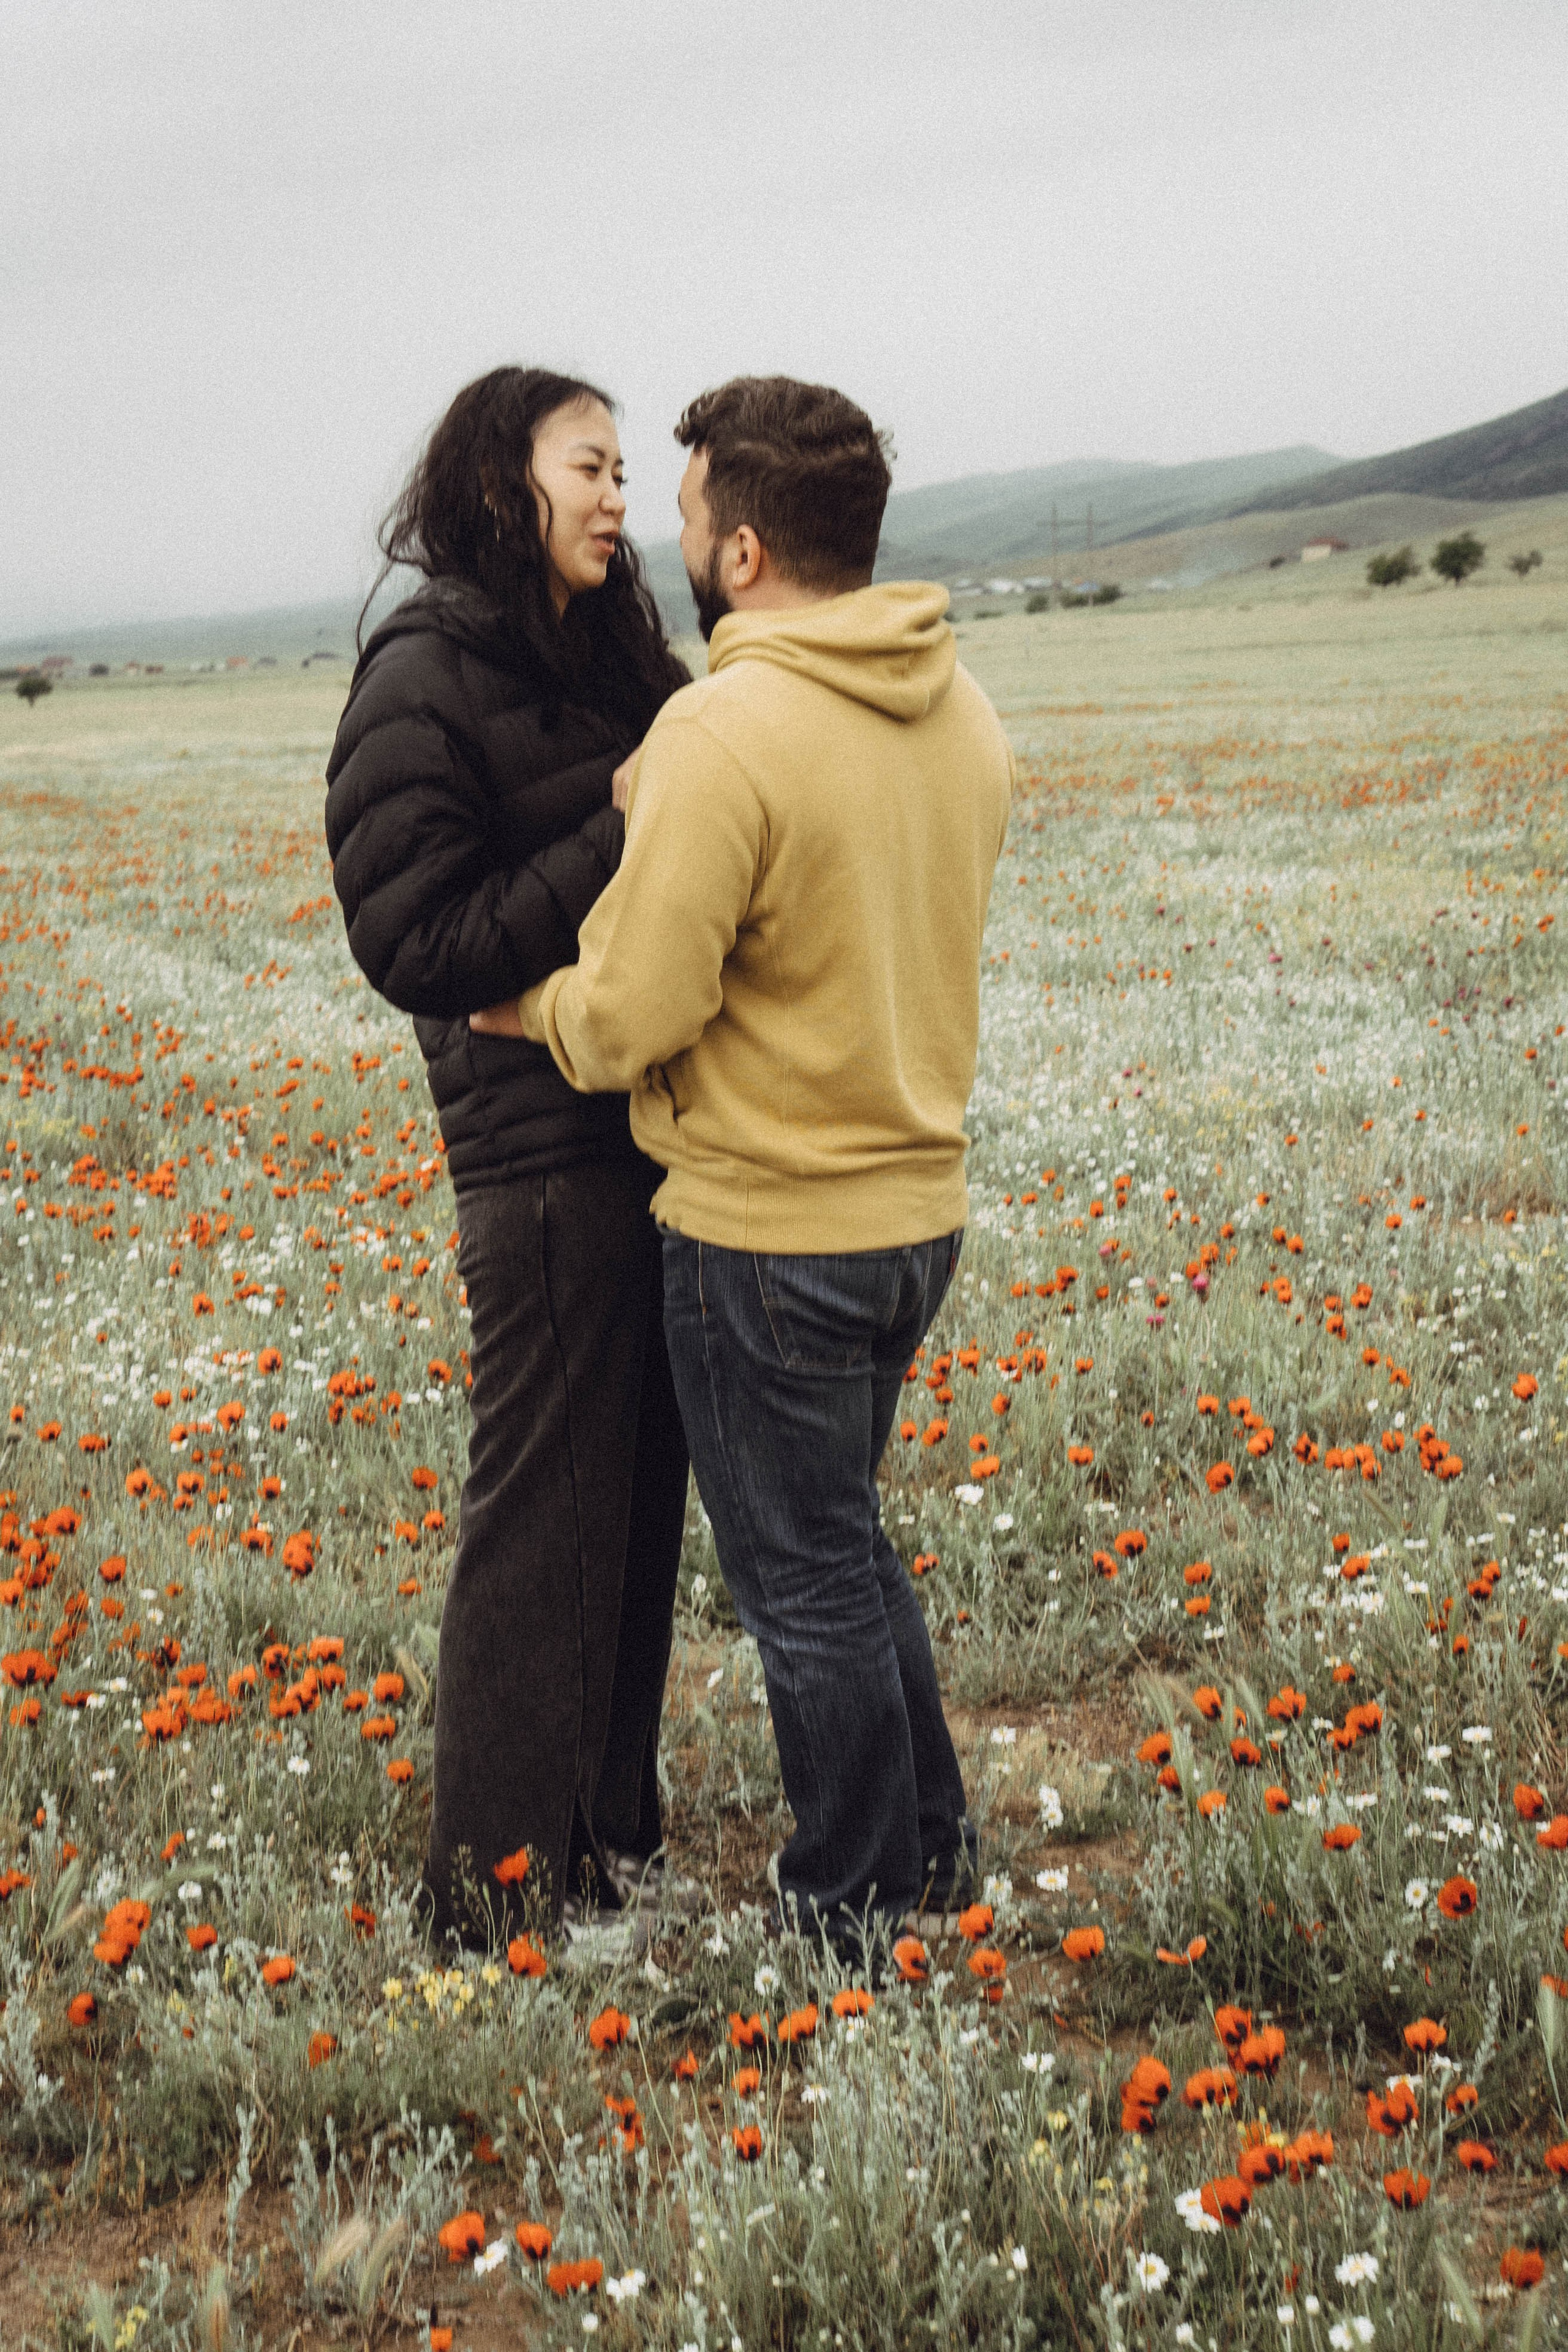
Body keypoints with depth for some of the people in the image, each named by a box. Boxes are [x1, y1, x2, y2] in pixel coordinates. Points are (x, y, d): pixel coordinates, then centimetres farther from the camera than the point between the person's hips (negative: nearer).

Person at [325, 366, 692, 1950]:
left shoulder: (621, 660, 12)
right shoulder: (424, 681, -11)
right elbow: (419, 946, -16)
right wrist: (621, 833, -19)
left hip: (666, 1129, 8)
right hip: (546, 1148, -7)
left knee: (640, 1492, 15)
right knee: (545, 1511, 2)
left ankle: (609, 1834, 29)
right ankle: (500, 1882, 16)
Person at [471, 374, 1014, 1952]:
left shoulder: (727, 730, -23)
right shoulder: (960, 712, 3)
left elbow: (630, 1018, -22)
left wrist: (534, 1007, 0)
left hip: (766, 1230, -8)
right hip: (917, 1202, 8)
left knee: (804, 1582, 9)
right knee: (843, 1541, 25)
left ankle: (853, 1909, 25)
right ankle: (929, 1846, 37)